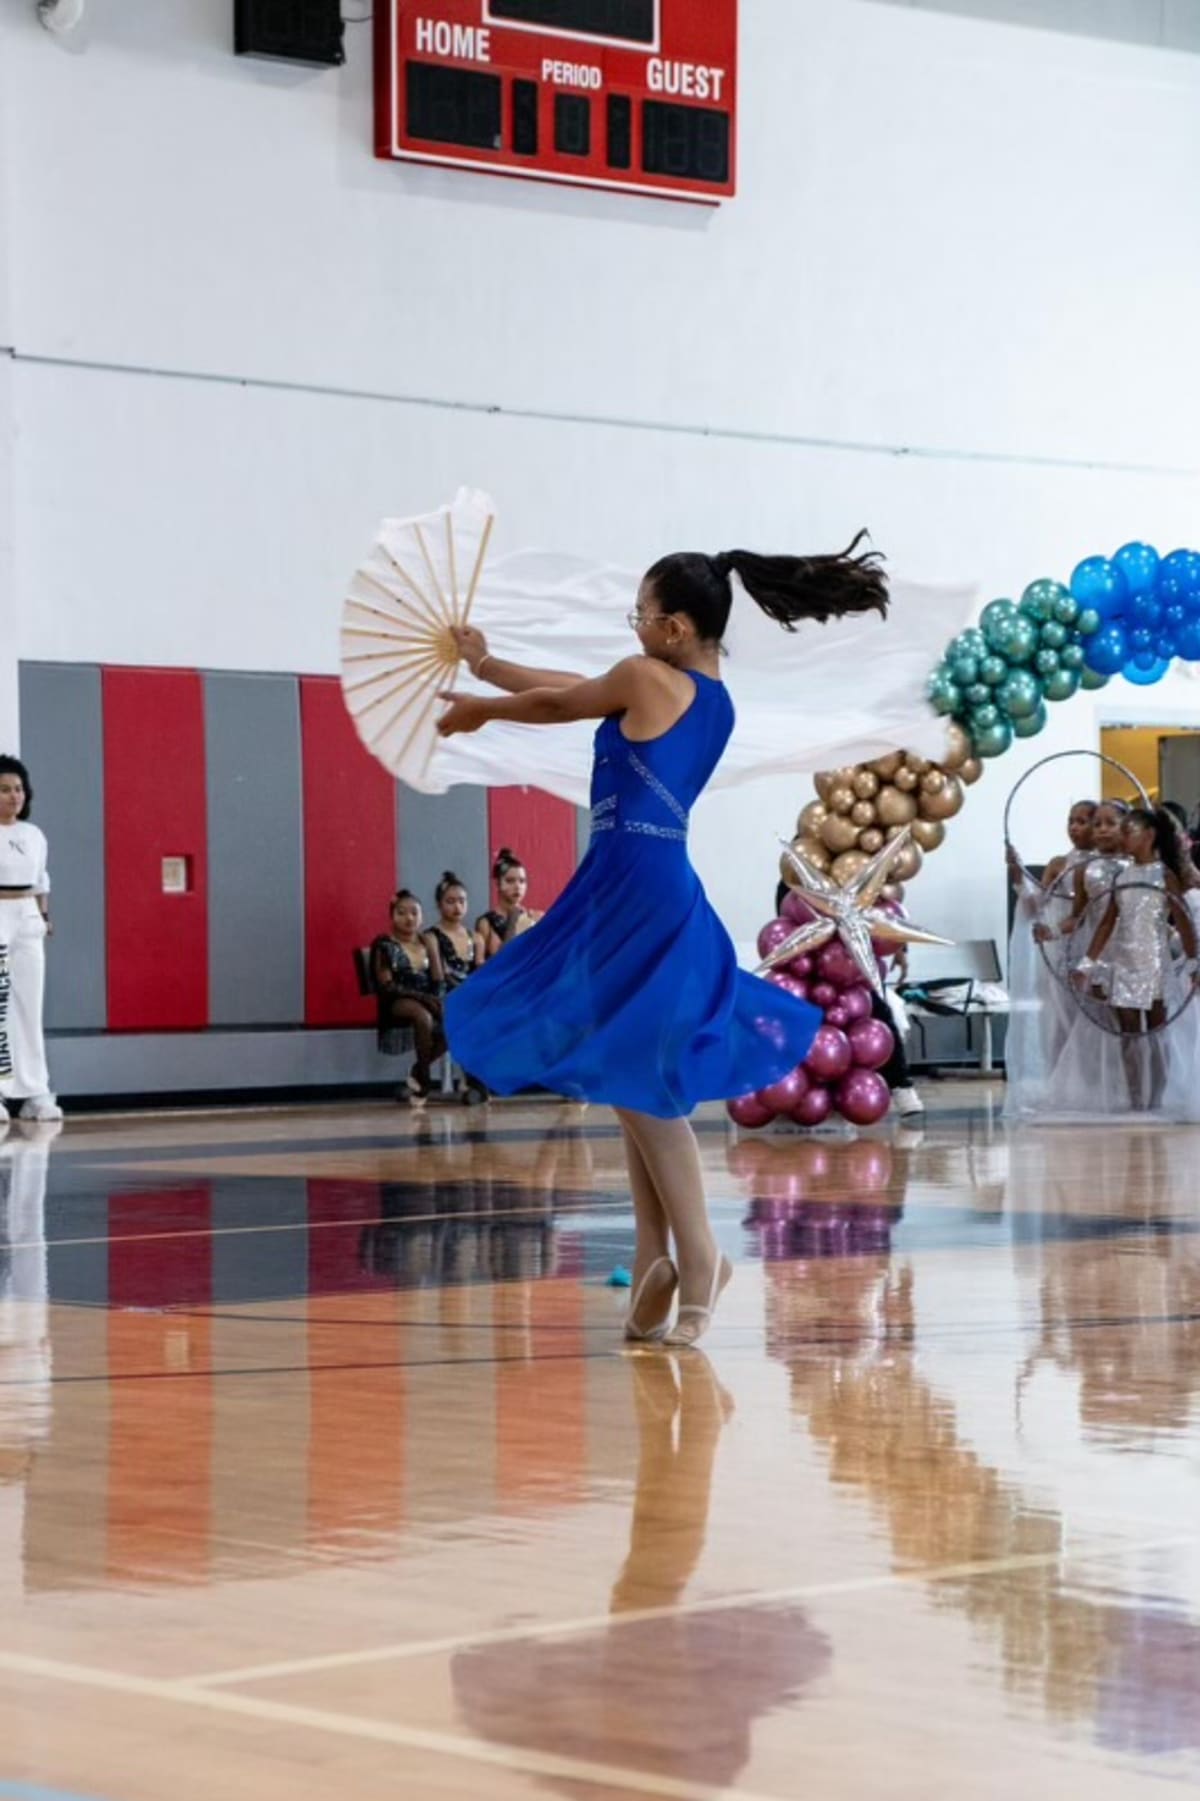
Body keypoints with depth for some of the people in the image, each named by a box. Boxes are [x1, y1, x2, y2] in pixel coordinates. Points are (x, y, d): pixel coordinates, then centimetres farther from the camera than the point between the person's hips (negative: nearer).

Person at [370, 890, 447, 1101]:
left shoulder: (427, 944, 15)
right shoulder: (385, 946, 1)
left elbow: (439, 982, 10)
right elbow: (387, 986, -10)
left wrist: (436, 999, -15)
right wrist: (423, 997, -20)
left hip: (427, 1002, 5)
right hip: (397, 1003, -5)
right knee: (423, 1016, -39)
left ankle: (419, 1072, -8)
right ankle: (424, 1077, -22)